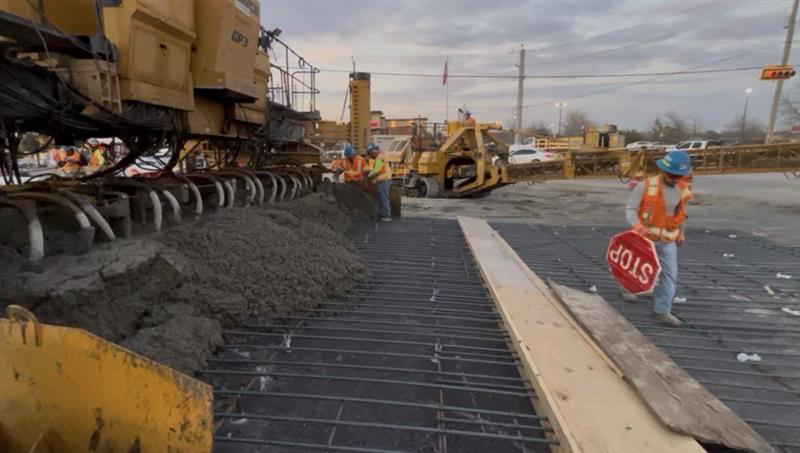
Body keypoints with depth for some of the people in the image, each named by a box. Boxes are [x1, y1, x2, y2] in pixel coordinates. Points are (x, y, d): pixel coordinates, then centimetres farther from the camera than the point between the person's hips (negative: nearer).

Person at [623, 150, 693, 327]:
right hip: (644, 238, -4)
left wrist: (681, 233, 23)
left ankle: (662, 310, 5)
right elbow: (630, 209, -17)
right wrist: (638, 226, -33)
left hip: (667, 241, 4)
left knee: (669, 274, -2)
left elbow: (680, 213, 17)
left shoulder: (683, 190, 1)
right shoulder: (647, 186, -16)